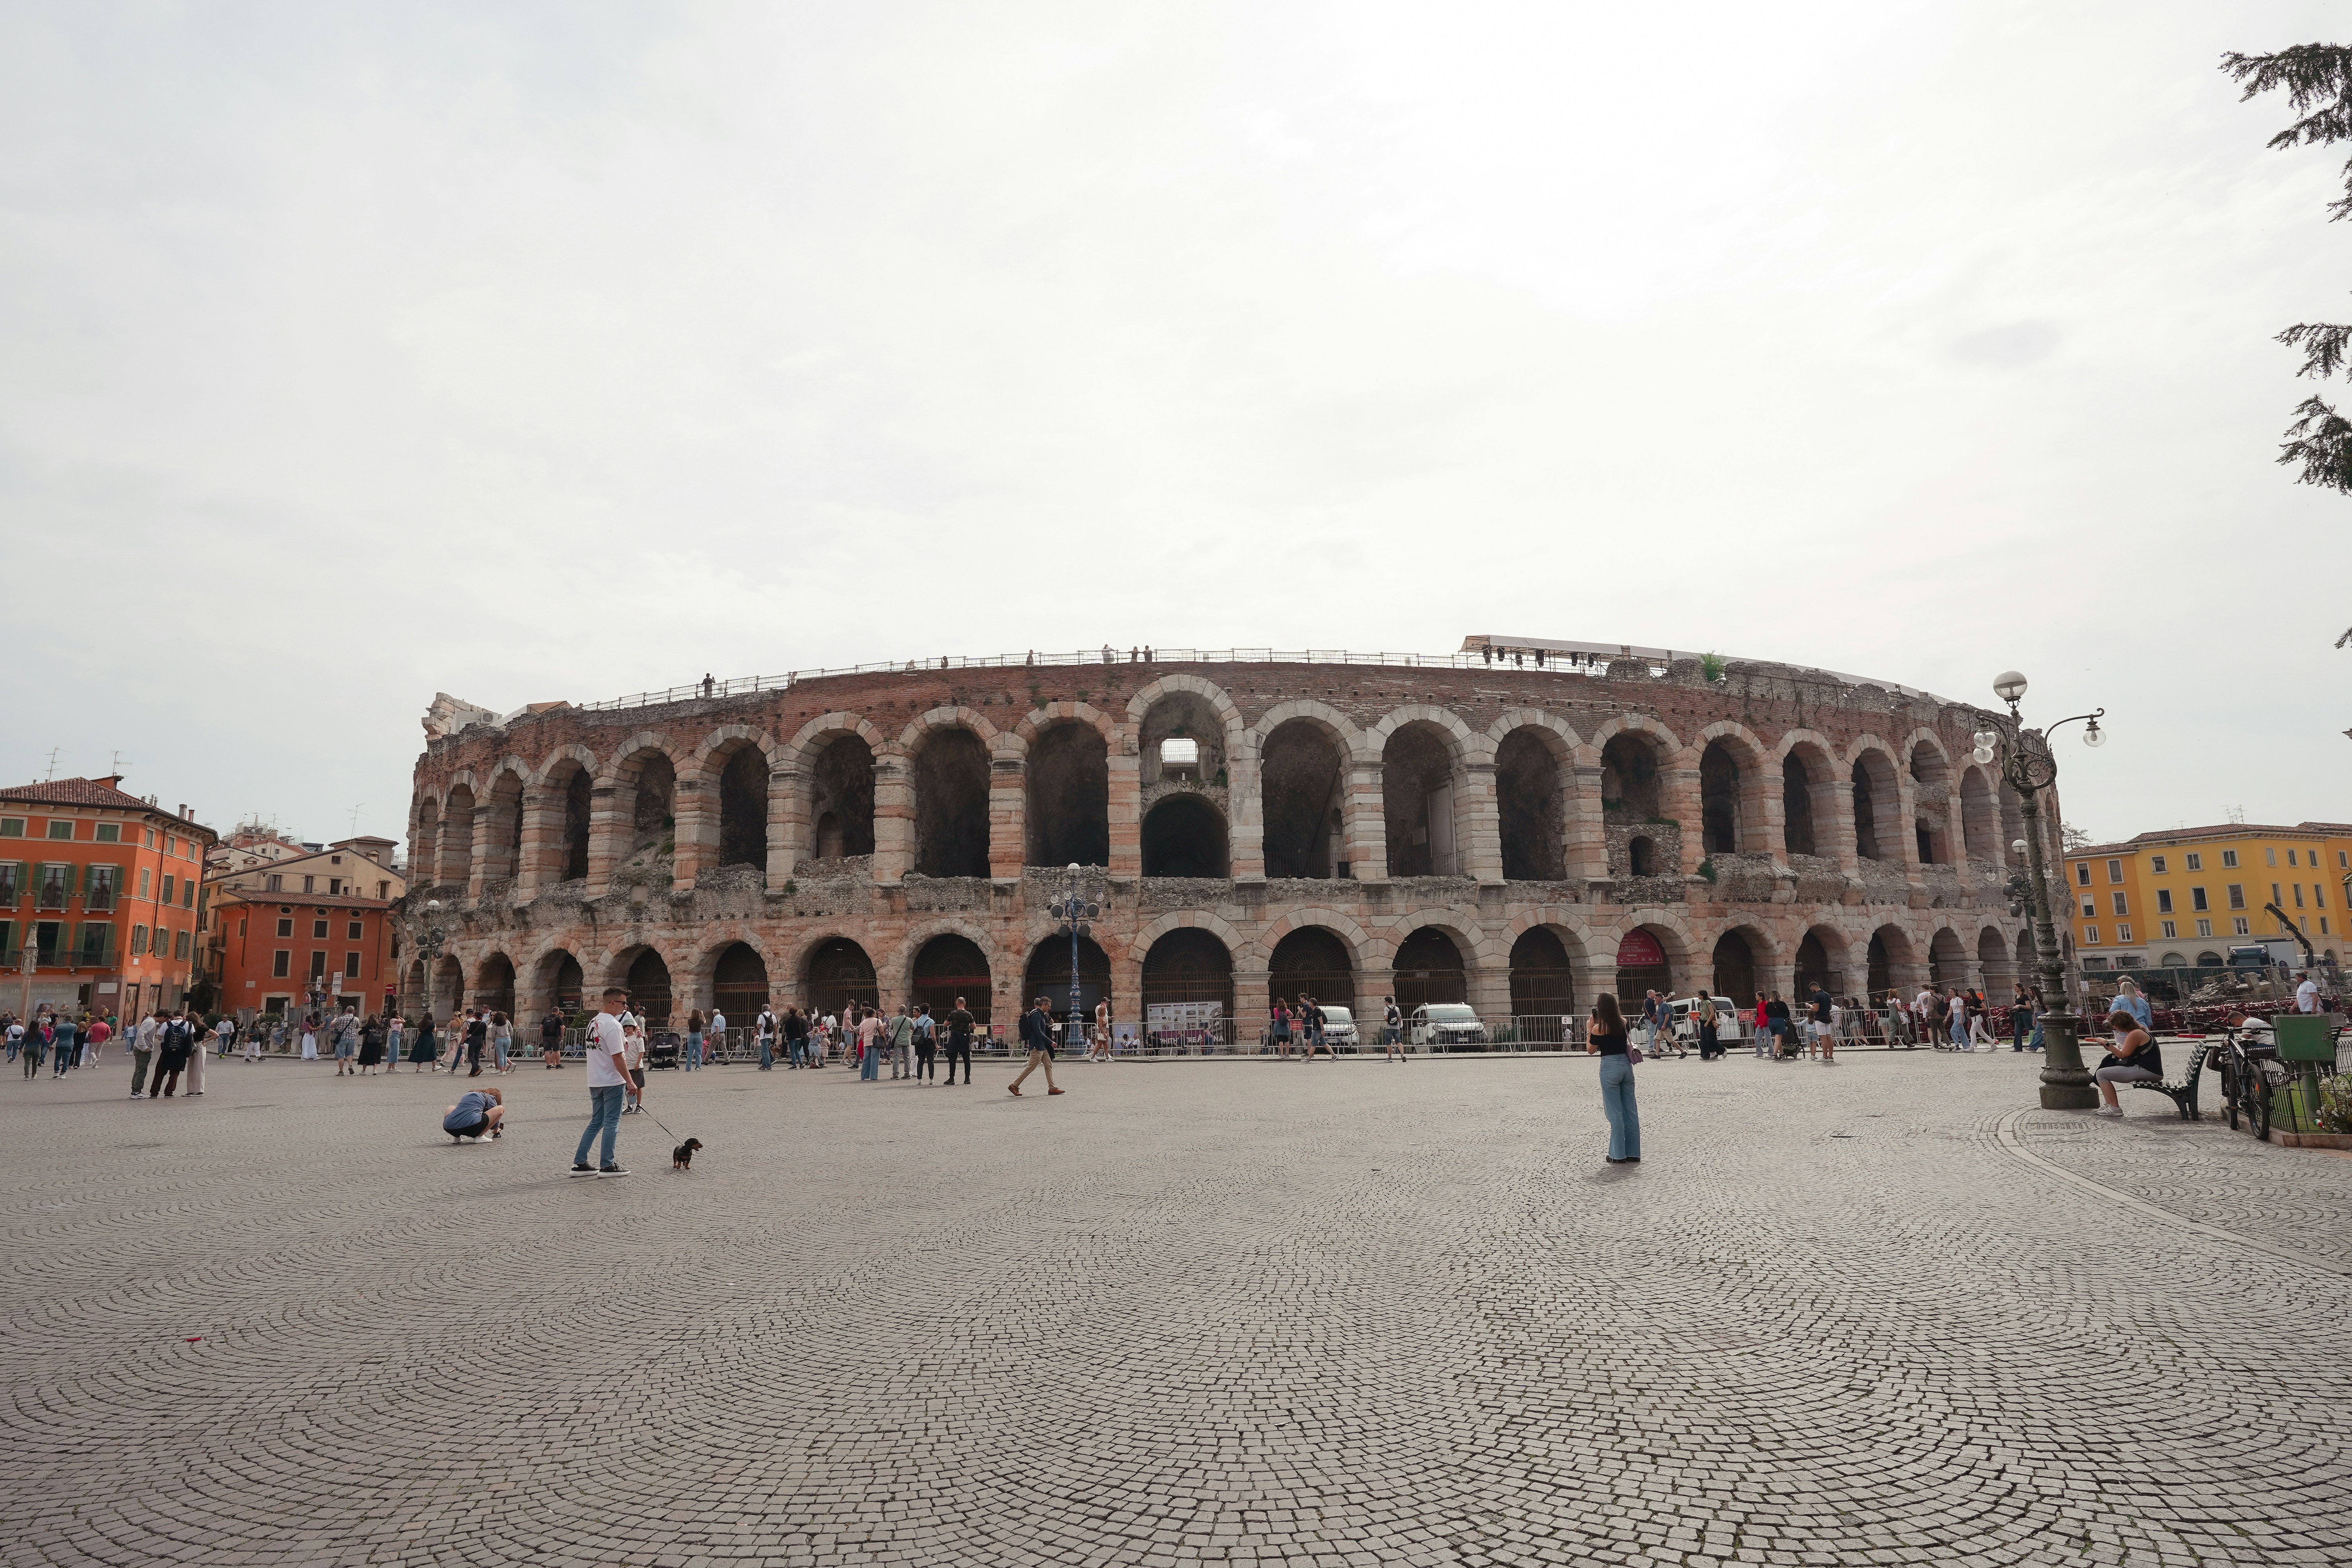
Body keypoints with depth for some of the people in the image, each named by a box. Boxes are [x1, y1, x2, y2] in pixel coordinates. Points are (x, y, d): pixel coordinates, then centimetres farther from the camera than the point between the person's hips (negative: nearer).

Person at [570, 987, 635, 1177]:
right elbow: (617, 1057, -20)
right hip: (612, 1082, -9)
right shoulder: (612, 1024, -18)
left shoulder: (593, 1022, 12)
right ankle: (608, 1166, 5)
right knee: (611, 1123, 0)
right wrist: (630, 1082, -16)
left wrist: (625, 1042, 10)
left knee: (596, 1122, 15)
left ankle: (580, 1163, 16)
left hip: (595, 1082, 9)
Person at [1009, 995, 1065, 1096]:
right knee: (1031, 1067, -5)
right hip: (1037, 1045, -10)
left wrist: (1049, 1026, 10)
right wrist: (1050, 1042, -20)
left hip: (1043, 1046, 10)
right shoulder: (1036, 1015, -16)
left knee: (1049, 1065, 8)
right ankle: (1014, 1085, 2)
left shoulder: (1041, 1015, 15)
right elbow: (1038, 1031, -22)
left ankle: (1052, 1088, 9)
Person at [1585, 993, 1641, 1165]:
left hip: (1610, 1068, -6)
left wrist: (1589, 1029, 1)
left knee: (1615, 1113, 1)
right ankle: (1633, 1154, 16)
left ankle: (1619, 1156, 7)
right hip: (1626, 1065, 6)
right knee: (1631, 1111, 10)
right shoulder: (1623, 1022, 2)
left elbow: (1591, 1051, -3)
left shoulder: (1599, 1029, -14)